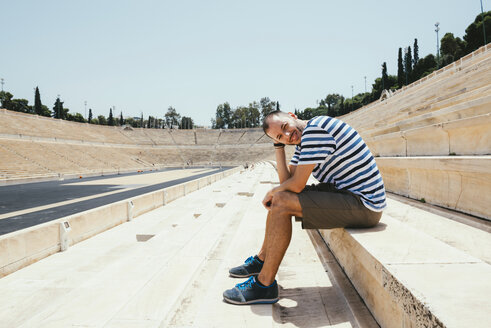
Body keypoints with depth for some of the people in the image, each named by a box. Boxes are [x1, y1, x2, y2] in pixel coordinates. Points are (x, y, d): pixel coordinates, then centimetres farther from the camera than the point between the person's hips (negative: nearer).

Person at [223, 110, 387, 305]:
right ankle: (262, 260, 26)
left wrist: (273, 192, -1)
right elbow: (286, 181, 8)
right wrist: (278, 145, 4)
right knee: (279, 197, 17)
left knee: (280, 202, -20)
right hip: (343, 192, 11)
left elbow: (296, 185, -20)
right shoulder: (302, 141, 13)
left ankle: (265, 284, -12)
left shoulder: (315, 128, -18)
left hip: (364, 205, -11)